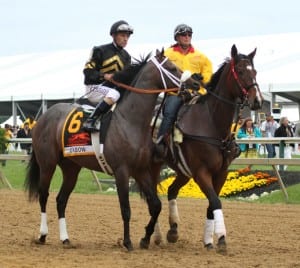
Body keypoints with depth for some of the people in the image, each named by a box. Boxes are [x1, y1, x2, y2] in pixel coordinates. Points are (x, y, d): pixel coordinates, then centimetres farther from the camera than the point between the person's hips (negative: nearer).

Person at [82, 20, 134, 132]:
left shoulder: (126, 56, 12)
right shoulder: (101, 51, -8)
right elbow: (88, 71, -10)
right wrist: (104, 76, -23)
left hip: (113, 88, 7)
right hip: (94, 88, -7)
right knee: (114, 94, -37)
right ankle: (89, 122, -38)